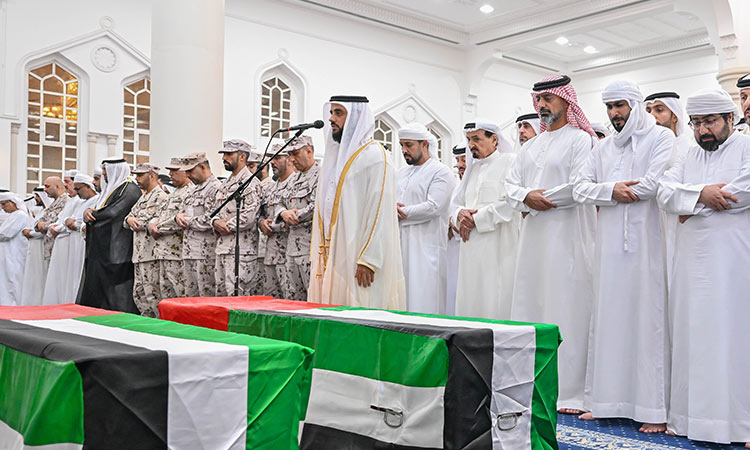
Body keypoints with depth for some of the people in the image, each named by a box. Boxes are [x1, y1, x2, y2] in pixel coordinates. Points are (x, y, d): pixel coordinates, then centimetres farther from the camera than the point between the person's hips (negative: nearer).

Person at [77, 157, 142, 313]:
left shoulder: (130, 189, -9)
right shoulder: (110, 188, 20)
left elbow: (112, 213, -18)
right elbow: (98, 210, 17)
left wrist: (90, 214, -3)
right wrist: (89, 211, -6)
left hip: (116, 252, -9)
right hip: (100, 248, 9)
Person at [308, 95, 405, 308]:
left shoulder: (374, 155, -6)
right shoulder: (334, 155, 19)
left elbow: (379, 213, -14)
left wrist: (368, 260, -21)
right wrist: (318, 256, 15)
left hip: (355, 259, -8)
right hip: (330, 259, 8)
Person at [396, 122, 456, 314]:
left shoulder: (441, 172, -3)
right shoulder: (400, 174, 21)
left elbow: (433, 207, -14)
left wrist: (400, 213, -8)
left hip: (425, 246, -7)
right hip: (399, 246, 7)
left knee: (423, 304, -8)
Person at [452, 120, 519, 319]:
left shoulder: (510, 161, -2)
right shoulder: (472, 168, 21)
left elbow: (510, 203, -13)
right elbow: (456, 200, 22)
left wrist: (475, 219, -9)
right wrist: (460, 214, -2)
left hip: (498, 246, -7)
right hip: (471, 247, 7)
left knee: (495, 303, -9)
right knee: (470, 301, 4)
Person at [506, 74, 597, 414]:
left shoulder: (580, 139, -2)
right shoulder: (532, 145, 21)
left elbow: (579, 187, -15)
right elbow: (511, 184, 14)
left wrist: (539, 200, -8)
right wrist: (527, 197, -8)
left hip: (567, 236, -7)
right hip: (533, 236, 8)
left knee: (565, 308, -7)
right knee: (530, 304, 6)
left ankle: (568, 392, -1)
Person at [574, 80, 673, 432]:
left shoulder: (661, 138, 3)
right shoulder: (603, 148, 19)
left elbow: (652, 185, -12)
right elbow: (580, 188, 9)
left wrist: (606, 197, -2)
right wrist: (611, 189, -10)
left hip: (646, 243, -5)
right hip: (609, 245, 5)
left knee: (648, 319, -5)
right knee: (608, 318, 5)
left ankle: (654, 408, 0)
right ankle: (606, 399, 12)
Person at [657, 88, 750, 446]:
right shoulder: (690, 155, 21)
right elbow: (665, 191, 7)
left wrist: (691, 207, -5)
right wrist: (700, 194, -12)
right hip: (692, 259, 5)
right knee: (692, 333, 4)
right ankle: (691, 415, 9)